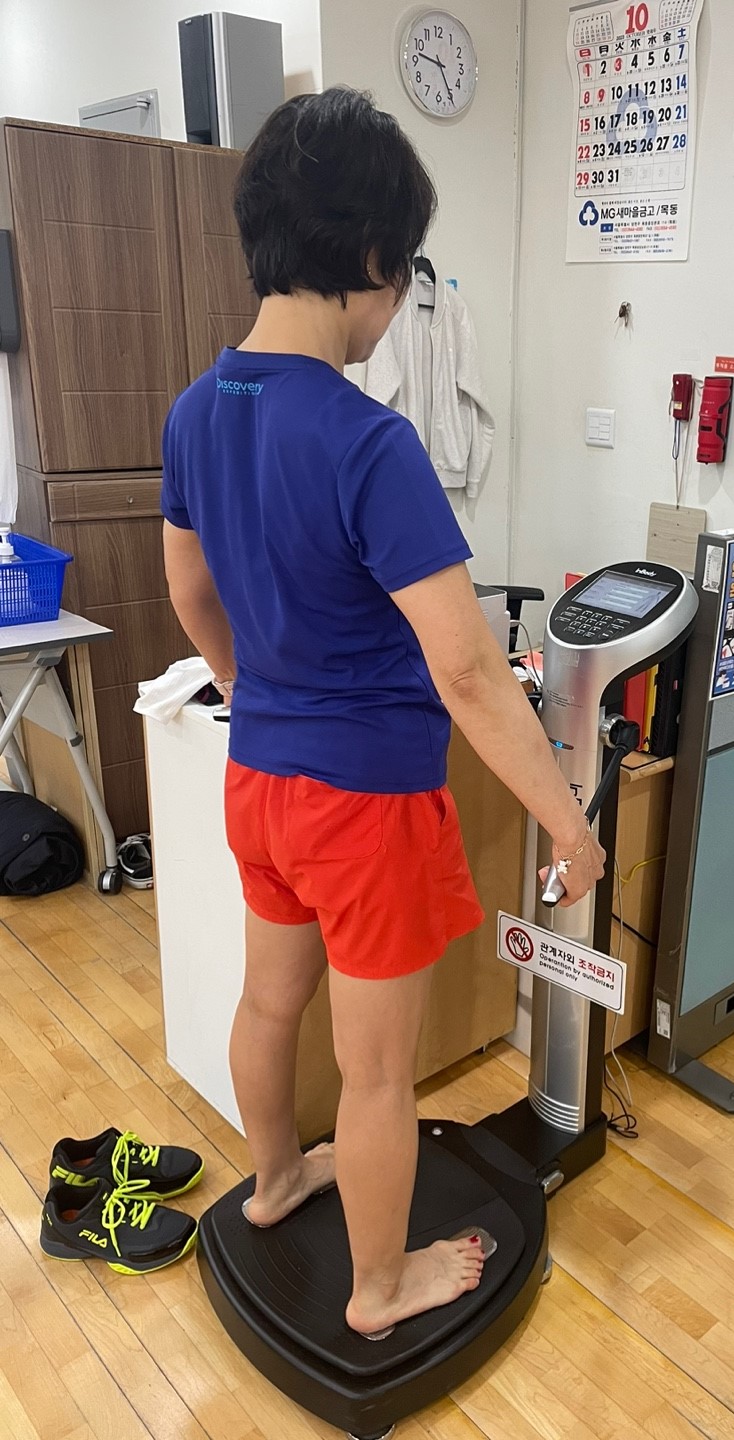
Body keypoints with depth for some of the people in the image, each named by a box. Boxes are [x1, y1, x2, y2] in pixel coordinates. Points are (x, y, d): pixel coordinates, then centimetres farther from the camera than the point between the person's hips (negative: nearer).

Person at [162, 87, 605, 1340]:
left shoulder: (193, 413, -1)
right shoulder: (368, 445, -25)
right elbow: (467, 675, -26)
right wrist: (569, 825, -14)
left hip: (258, 778, 8)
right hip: (367, 800, -7)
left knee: (269, 997, 27)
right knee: (378, 1072, 13)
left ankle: (274, 1180, 54)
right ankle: (380, 1290, 37)